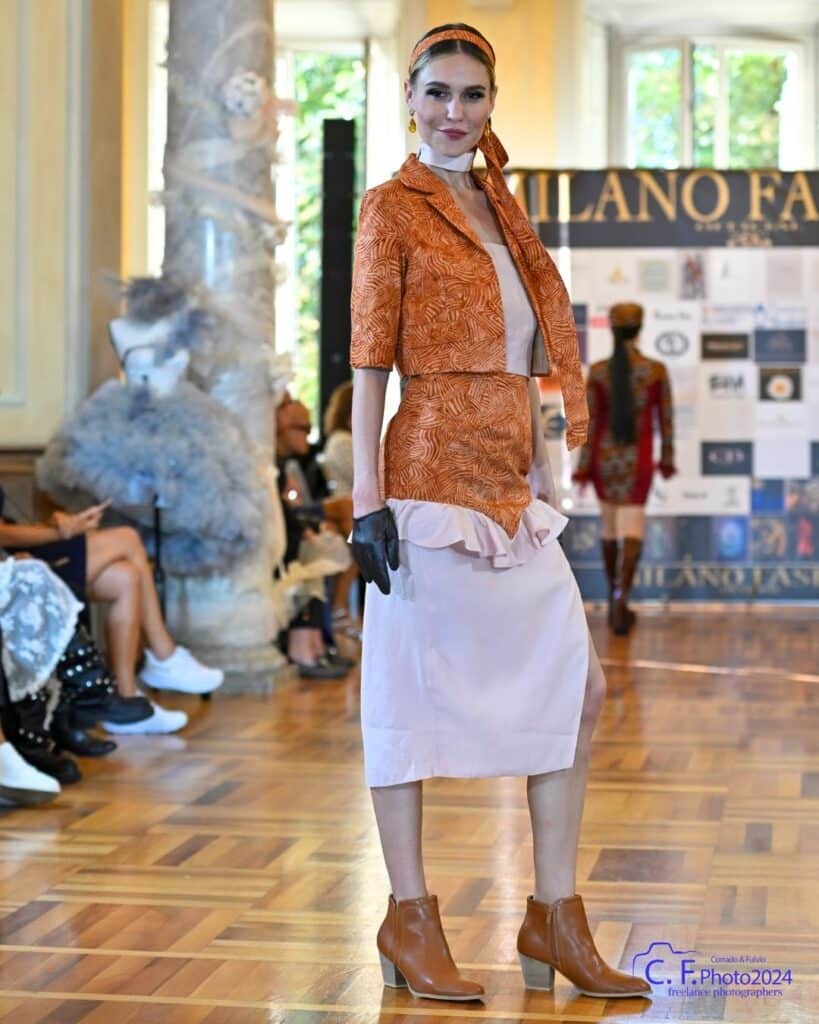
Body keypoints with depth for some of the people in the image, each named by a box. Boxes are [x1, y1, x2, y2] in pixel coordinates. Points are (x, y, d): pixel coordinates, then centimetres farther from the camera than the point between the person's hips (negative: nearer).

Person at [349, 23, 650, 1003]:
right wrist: (368, 500, -14)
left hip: (510, 482, 7)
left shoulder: (498, 207, 18)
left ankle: (553, 915, 12)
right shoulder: (392, 208, -2)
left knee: (577, 684, 3)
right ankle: (409, 919, 11)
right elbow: (369, 362, -8)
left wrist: (542, 472, 17)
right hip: (431, 474, -7)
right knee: (412, 686, 0)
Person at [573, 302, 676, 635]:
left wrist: (583, 468, 0)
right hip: (638, 461, -2)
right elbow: (666, 421, -1)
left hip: (604, 460, 2)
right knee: (632, 531, -5)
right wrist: (667, 460, 12)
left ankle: (615, 598, 29)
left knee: (610, 526, 19)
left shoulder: (597, 371, -6)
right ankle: (621, 594, -29)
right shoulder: (657, 370, -7)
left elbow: (590, 423, -5)